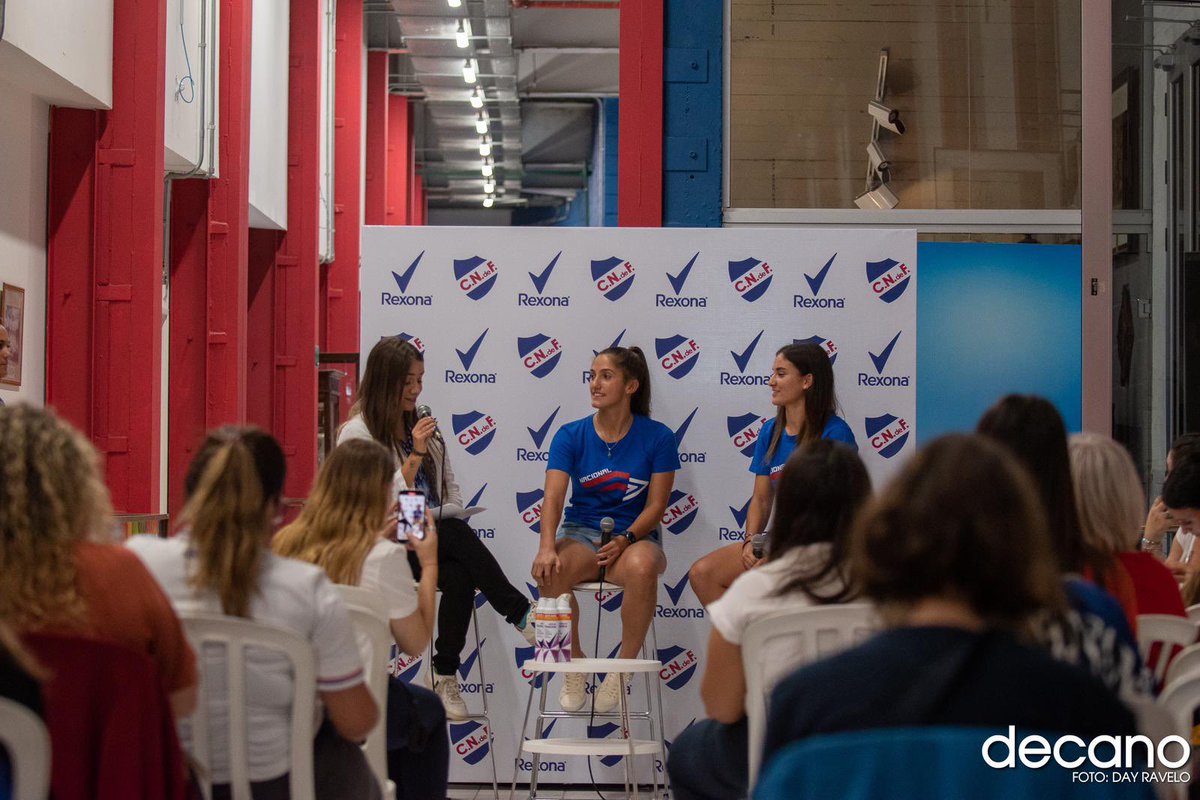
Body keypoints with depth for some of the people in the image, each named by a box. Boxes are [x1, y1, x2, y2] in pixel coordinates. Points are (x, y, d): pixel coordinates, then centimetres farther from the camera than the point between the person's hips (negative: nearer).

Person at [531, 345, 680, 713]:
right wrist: (547, 546, -30)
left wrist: (625, 539, -21)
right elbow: (553, 497, -11)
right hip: (581, 534, 1)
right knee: (548, 571, -34)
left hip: (635, 537, -1)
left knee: (641, 567, -39)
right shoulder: (570, 435, 1)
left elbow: (656, 504, -2)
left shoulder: (658, 437, 0)